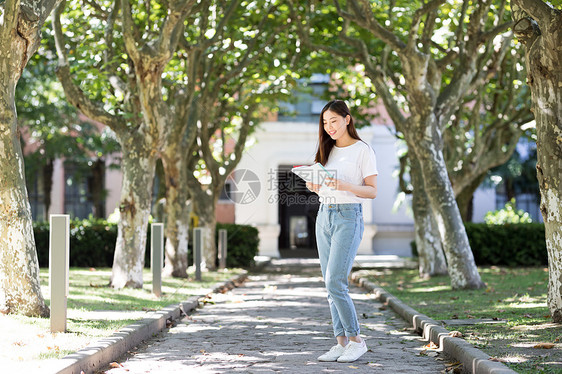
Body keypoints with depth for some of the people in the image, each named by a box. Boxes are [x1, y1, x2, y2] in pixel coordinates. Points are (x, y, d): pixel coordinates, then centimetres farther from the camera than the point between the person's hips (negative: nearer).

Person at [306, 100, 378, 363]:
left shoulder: (363, 151, -4)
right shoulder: (327, 150, 15)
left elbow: (372, 191, -7)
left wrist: (345, 186, -22)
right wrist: (313, 186, -2)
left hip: (349, 217, -7)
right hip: (324, 216, 7)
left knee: (335, 283, -14)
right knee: (331, 285, 4)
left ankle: (356, 340, -3)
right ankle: (341, 342, 7)